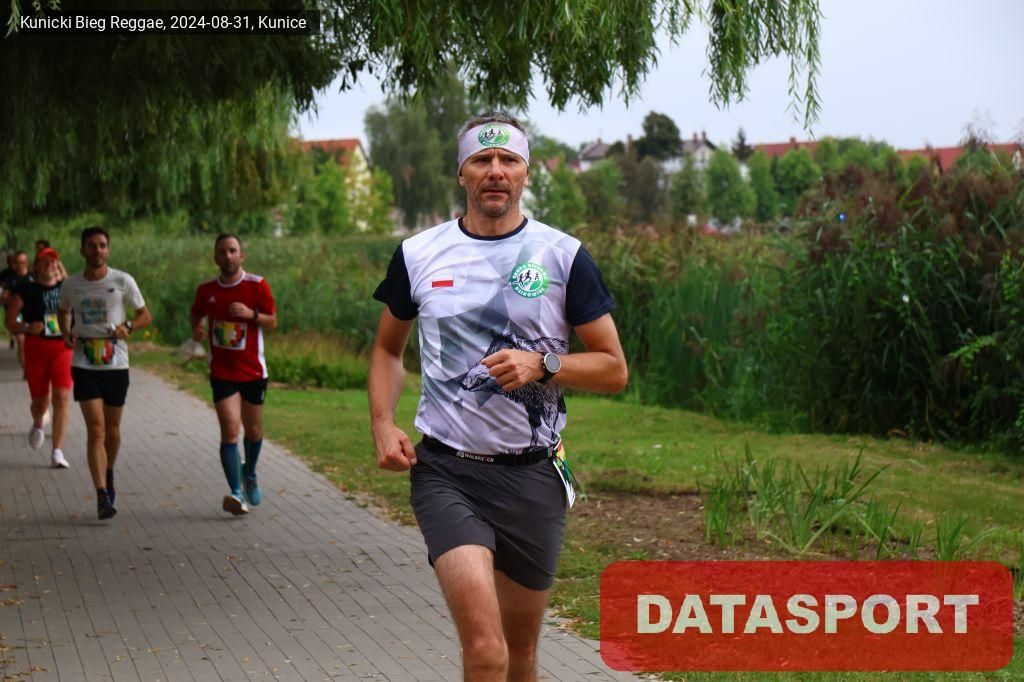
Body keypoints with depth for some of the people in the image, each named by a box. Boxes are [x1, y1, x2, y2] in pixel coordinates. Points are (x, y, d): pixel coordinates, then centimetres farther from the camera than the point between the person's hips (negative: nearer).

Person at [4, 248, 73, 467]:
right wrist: (27, 328, -19)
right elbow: (9, 322, -1)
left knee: (61, 398, -12)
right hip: (36, 348, -1)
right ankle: (38, 425, 47)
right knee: (40, 401, 9)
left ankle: (57, 451, -7)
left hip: (64, 348, 1)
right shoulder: (25, 290, -1)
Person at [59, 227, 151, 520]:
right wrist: (66, 334, 1)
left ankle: (109, 475, 41)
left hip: (116, 364, 0)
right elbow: (64, 312, 22)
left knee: (112, 428, 13)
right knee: (95, 429, -11)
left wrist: (128, 327, -17)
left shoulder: (123, 281, -3)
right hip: (84, 366, 0)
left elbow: (145, 315, 4)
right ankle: (102, 496, -15)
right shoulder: (71, 285, 2)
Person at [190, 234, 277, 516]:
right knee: (230, 431, -15)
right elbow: (197, 313, 19)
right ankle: (236, 493, -20)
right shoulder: (206, 290, 0)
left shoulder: (257, 286, -6)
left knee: (253, 430, 13)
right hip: (222, 373, 0)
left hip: (253, 371, 0)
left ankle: (249, 474, 42)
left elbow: (272, 322, -2)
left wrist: (251, 314, -21)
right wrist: (197, 329, -3)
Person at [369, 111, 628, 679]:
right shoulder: (417, 255, 4)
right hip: (446, 470, -1)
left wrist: (542, 365, -14)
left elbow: (614, 370, 3)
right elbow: (388, 348, 20)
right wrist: (383, 425, 4)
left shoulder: (564, 256, 1)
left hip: (533, 475, 1)